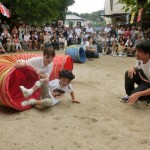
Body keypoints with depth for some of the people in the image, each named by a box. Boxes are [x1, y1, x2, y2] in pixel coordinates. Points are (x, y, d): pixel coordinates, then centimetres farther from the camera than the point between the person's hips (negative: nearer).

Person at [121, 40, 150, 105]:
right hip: (144, 80, 7)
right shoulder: (140, 59, -13)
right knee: (129, 73, -14)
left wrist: (138, 94, -40)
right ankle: (129, 95, 1)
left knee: (135, 95, -29)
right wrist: (132, 68, -15)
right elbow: (137, 68, 9)